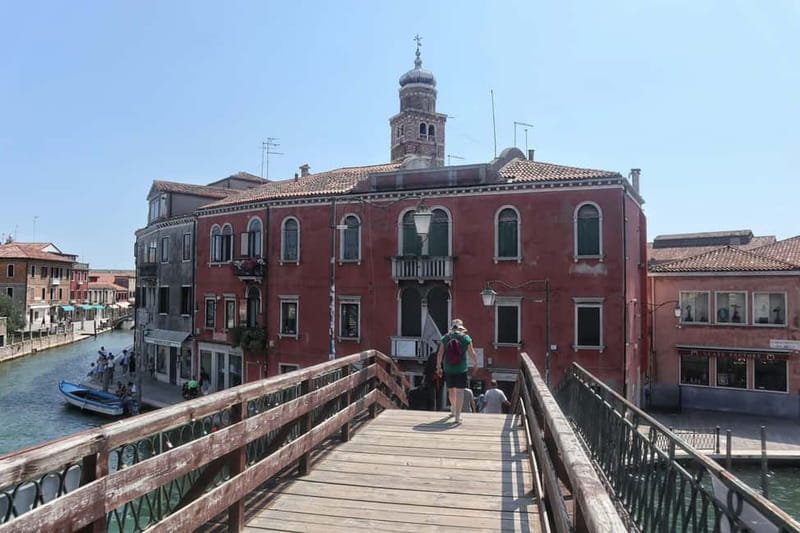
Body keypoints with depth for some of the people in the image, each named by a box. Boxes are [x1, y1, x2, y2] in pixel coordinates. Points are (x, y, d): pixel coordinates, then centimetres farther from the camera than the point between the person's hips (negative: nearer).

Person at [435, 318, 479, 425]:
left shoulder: (445, 338, 1)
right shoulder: (466, 338, -3)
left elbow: (439, 354, 1)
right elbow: (472, 354, -2)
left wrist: (438, 366, 13)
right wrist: (475, 363, 16)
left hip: (448, 369, 3)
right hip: (461, 369, -2)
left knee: (451, 390, 18)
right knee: (460, 391, -2)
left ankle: (453, 410, 39)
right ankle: (457, 416, -7)